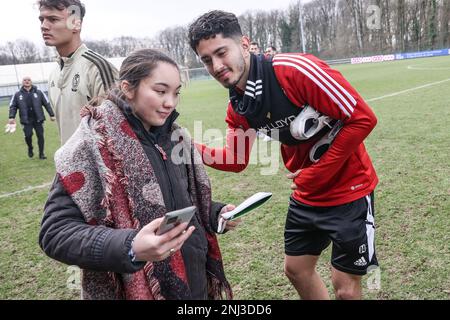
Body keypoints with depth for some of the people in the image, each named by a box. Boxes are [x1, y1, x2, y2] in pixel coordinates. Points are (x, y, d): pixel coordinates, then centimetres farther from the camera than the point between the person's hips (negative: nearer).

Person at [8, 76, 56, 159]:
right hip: (26, 121, 0)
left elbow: (47, 104, 8)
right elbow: (13, 106, 8)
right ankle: (30, 149, 20)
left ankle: (41, 154, 12)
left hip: (38, 119, 1)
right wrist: (12, 117, -6)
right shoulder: (17, 94, 6)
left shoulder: (39, 92, 6)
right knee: (28, 135, -10)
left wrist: (51, 115, 3)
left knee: (40, 135, 0)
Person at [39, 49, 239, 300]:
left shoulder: (175, 136, 3)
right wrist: (129, 248, -33)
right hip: (135, 288, -6)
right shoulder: (92, 146, -16)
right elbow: (55, 233, -20)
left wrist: (217, 213, -4)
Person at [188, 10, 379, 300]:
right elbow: (235, 161, 5)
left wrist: (317, 172, -18)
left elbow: (363, 118, -24)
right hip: (306, 196, 7)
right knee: (296, 269, 19)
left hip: (348, 189, -7)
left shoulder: (295, 69, -26)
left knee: (345, 287, 3)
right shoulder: (238, 108, -3)